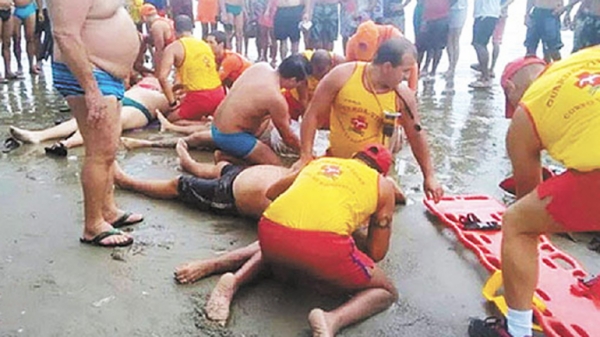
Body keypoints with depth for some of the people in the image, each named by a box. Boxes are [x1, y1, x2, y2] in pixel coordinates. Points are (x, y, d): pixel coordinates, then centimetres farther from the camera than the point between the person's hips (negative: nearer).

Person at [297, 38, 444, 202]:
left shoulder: (403, 96, -12)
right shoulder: (342, 75, -16)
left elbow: (416, 136, 1)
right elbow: (313, 115, -9)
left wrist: (429, 176, 5)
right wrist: (306, 156, -12)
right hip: (335, 160, 1)